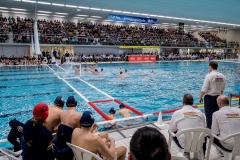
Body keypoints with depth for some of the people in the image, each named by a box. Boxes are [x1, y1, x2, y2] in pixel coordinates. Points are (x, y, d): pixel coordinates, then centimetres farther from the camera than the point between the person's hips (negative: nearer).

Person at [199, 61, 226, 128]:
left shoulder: (209, 76, -17)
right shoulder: (222, 76, 1)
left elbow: (204, 89, -18)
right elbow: (222, 89, 8)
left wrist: (200, 97, -6)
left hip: (209, 97, -6)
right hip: (218, 97, 6)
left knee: (209, 115, 2)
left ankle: (209, 129, 6)